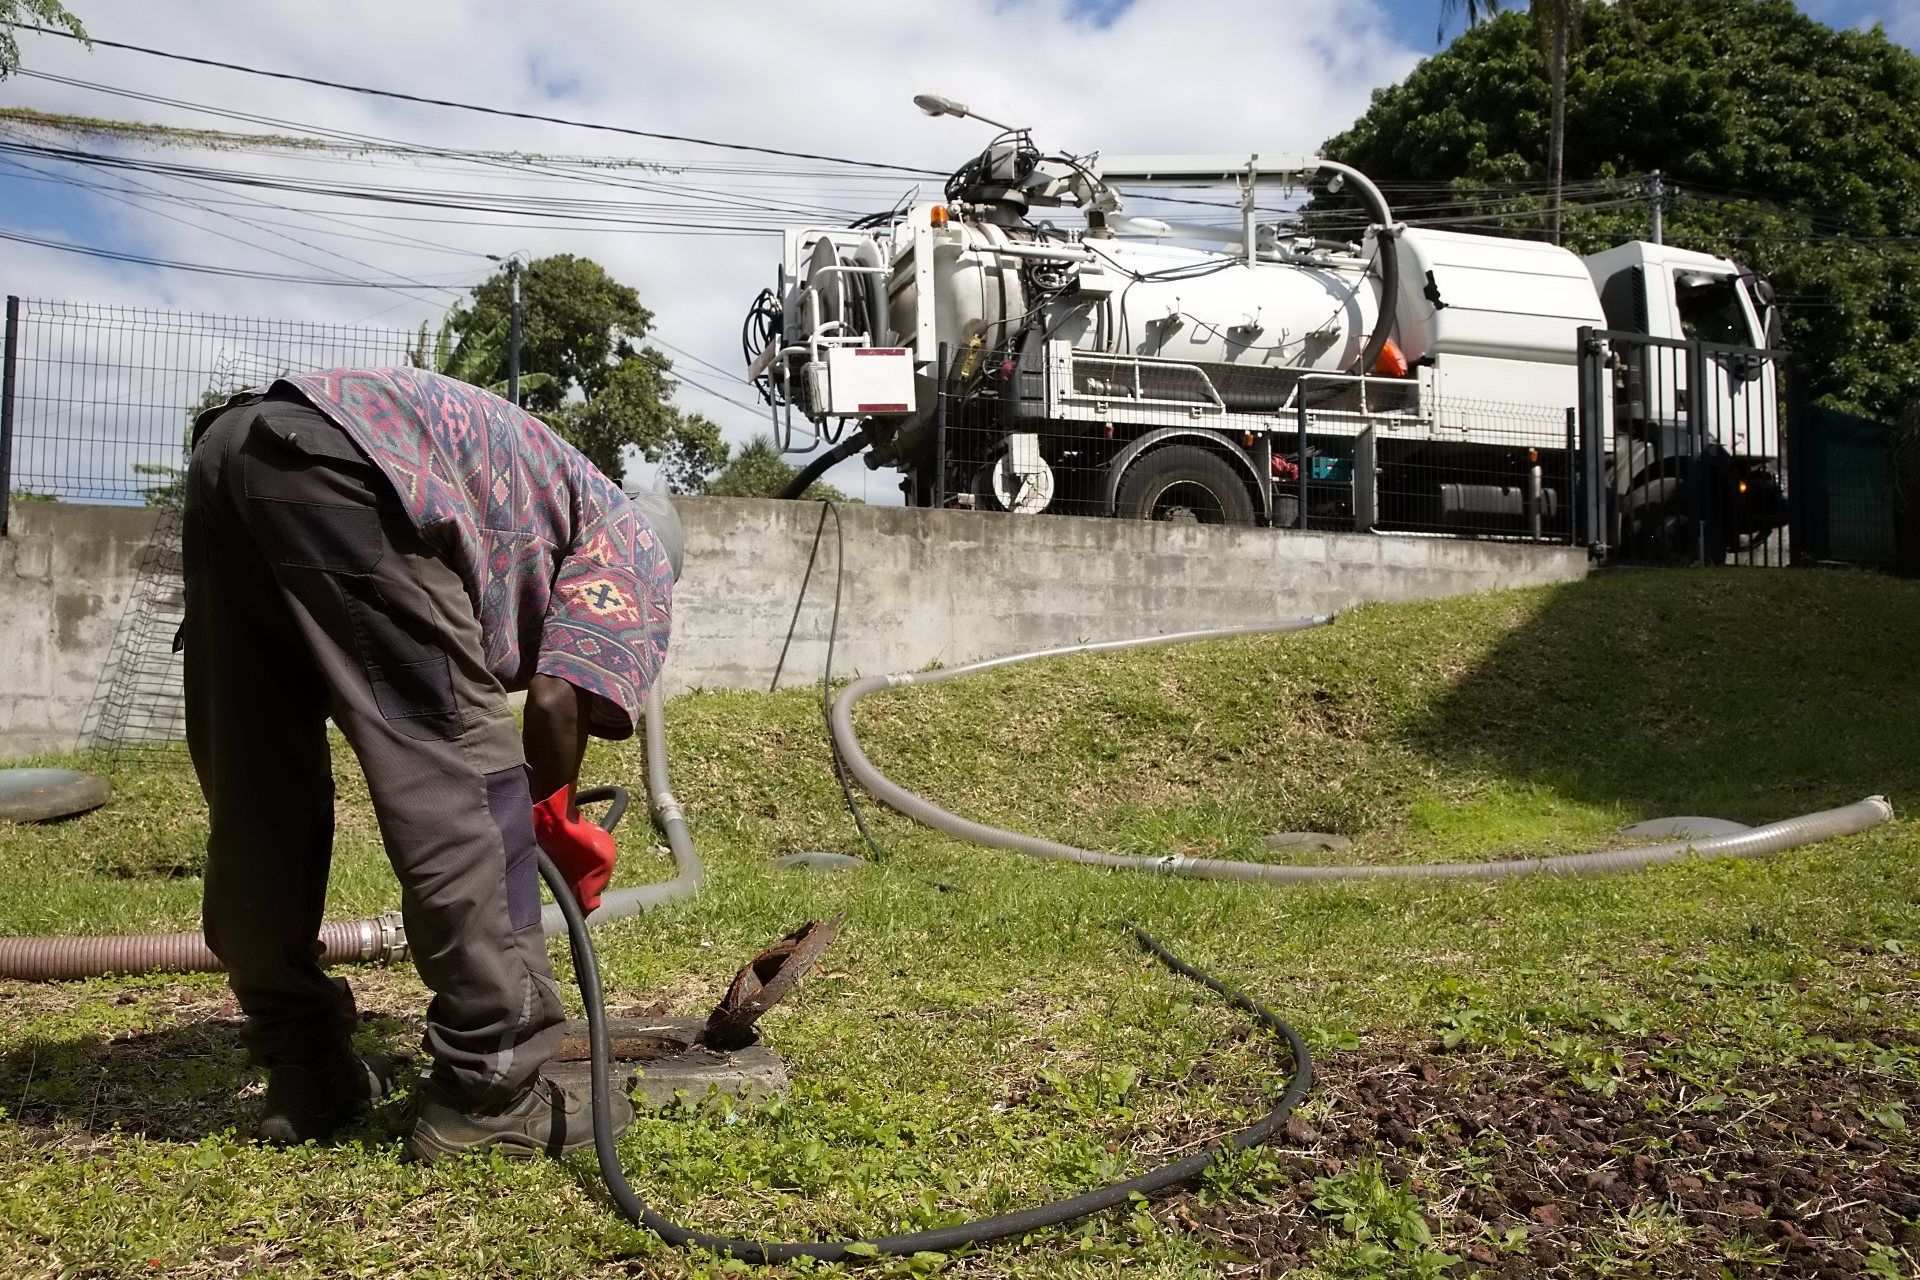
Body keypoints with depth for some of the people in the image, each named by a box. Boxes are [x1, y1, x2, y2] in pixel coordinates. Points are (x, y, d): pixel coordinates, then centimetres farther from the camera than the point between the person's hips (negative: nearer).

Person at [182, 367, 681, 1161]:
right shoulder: (632, 543, 17)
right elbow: (558, 696, 1)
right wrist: (555, 818, 17)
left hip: (228, 446, 9)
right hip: (340, 467, -9)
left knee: (254, 794, 14)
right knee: (464, 777, -2)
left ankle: (302, 1071, 24)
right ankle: (488, 1089, 2)